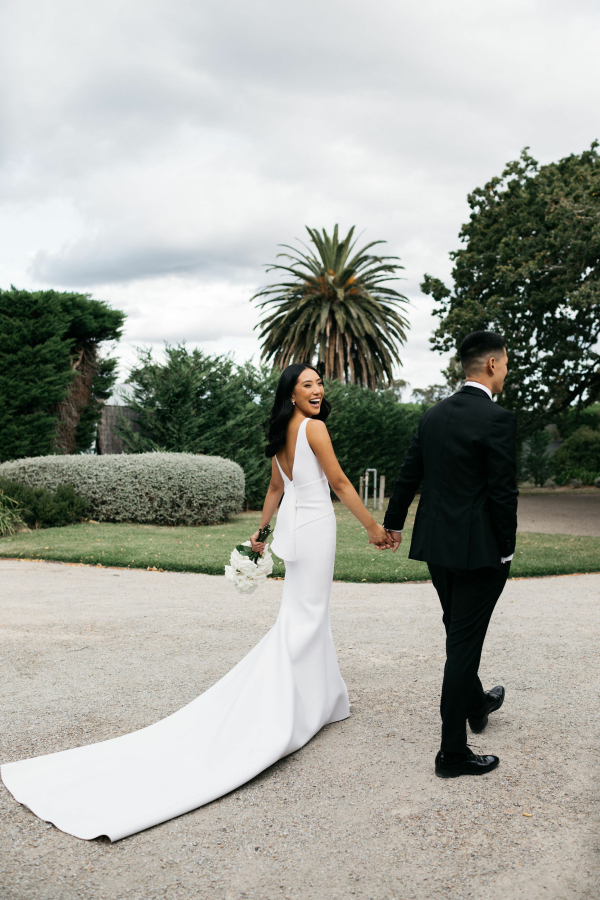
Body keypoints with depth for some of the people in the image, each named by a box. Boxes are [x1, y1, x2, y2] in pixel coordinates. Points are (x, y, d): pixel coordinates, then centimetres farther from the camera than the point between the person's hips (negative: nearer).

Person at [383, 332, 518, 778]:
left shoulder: (434, 415, 5)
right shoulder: (498, 419, -16)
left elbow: (408, 475, 13)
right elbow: (503, 492, -18)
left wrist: (393, 523, 26)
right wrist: (506, 549, -6)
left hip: (436, 545, 7)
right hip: (479, 549, -7)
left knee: (460, 634, 24)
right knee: (464, 643, 0)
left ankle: (476, 705, 46)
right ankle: (453, 752, 9)